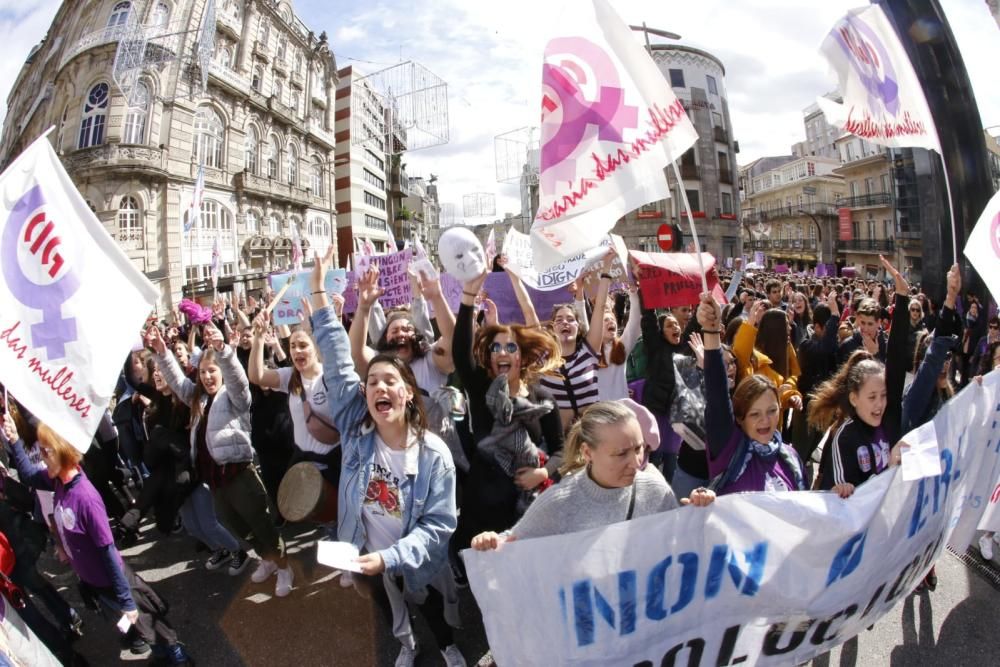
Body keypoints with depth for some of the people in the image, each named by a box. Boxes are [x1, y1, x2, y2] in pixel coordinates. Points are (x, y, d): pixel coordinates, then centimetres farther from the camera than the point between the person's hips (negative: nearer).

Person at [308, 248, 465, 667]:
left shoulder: (434, 454, -24)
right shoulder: (356, 430, -19)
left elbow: (439, 523, -21)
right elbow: (338, 362, -23)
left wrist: (390, 556, -34)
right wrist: (317, 289, -26)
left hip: (416, 564, -2)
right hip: (365, 558, 3)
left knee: (434, 614, 24)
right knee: (391, 614, 29)